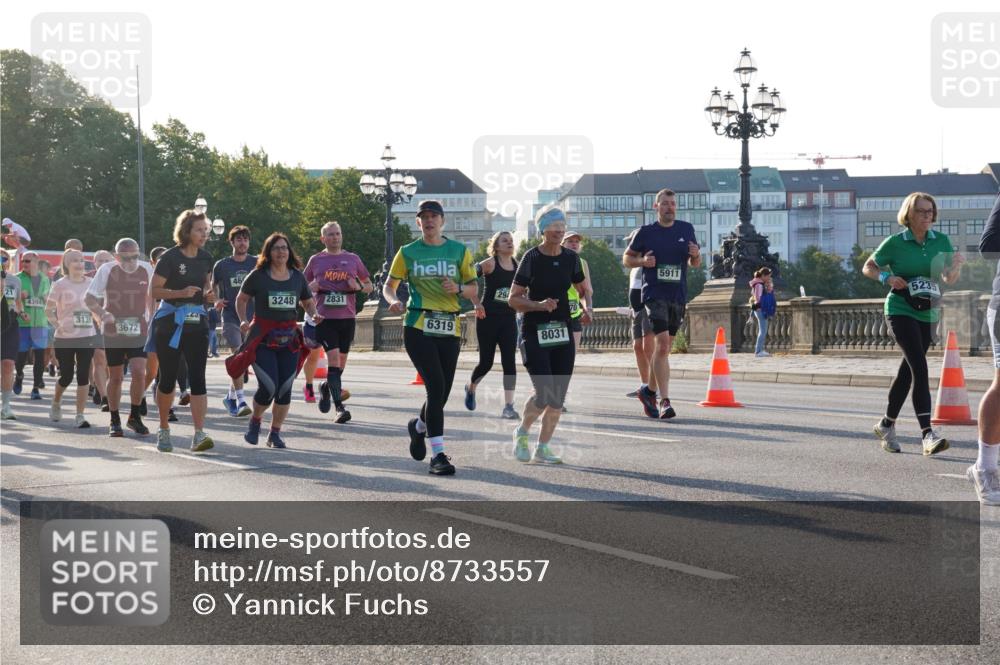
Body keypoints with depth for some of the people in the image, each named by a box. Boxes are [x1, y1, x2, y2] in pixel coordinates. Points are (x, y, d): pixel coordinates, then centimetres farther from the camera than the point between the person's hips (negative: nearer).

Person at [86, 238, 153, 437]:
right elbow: (89, 298, -6)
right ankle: (115, 421, 20)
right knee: (115, 377, 5)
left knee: (139, 372, -13)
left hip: (139, 331, 1)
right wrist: (102, 313, -24)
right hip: (113, 331, -1)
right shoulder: (107, 270, -8)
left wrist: (153, 321, 14)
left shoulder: (146, 269, -1)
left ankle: (135, 417, 6)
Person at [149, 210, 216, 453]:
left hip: (197, 322, 4)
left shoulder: (205, 258, 7)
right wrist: (181, 292, -23)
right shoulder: (170, 257, -10)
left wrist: (209, 295, 1)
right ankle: (164, 430, 23)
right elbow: (153, 290, -9)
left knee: (197, 377, -8)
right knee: (168, 377, 6)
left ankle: (199, 434, -14)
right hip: (170, 322, -4)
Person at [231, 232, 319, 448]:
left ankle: (275, 433, 14)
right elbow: (241, 299, 8)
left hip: (289, 338, 4)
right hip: (263, 339, -4)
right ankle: (255, 421, 19)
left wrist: (314, 315, -1)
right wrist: (243, 320, -6)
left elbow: (308, 302, 19)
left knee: (285, 388, -1)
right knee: (268, 387, -11)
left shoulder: (298, 277, 8)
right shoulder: (258, 276, -2)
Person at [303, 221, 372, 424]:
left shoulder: (353, 259, 10)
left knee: (341, 360, 10)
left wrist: (359, 286, -6)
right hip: (324, 317, -2)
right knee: (333, 356, -15)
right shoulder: (315, 260, 8)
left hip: (347, 317, 3)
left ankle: (326, 387, 41)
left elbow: (369, 286, 16)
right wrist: (311, 287, -5)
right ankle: (340, 407, -16)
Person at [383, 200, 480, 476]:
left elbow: (474, 289, 11)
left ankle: (419, 427, 41)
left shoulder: (459, 251, 9)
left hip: (449, 328, 3)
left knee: (442, 392, 7)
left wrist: (458, 289, -11)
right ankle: (438, 454, -14)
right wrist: (394, 301, -10)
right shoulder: (408, 252, 7)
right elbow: (389, 286, 12)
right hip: (418, 326, -3)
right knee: (436, 386, -17)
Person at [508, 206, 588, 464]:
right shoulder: (531, 258, -7)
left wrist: (586, 307, -2)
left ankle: (542, 447, 17)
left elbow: (583, 290, 19)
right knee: (545, 394, -13)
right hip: (534, 333, -5)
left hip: (563, 333, 5)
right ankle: (522, 432, 14)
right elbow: (514, 299, -6)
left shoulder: (571, 258, 6)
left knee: (559, 397, 3)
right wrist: (539, 305, -22)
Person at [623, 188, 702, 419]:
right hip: (654, 294, -4)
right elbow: (626, 259, 8)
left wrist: (696, 255, -6)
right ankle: (664, 400, -18)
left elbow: (695, 264, 17)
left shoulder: (686, 230, 10)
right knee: (662, 343, -17)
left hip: (678, 296, 4)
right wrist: (642, 261, -12)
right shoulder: (646, 232, 1)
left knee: (666, 347, 12)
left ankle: (650, 391, 31)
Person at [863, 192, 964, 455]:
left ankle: (886, 425, 31)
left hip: (928, 314, 5)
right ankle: (928, 434, -26)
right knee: (920, 367, -19)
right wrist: (887, 277, -15)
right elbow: (868, 268, 4)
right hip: (900, 311, -5)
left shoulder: (941, 241, 4)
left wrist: (956, 265, -19)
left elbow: (949, 279, 3)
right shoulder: (895, 243, -6)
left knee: (908, 370, 14)